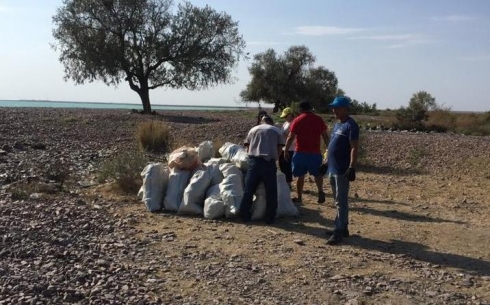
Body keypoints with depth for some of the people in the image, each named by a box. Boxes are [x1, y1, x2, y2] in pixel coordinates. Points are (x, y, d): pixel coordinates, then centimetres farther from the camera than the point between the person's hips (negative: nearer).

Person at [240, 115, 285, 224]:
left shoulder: (253, 129, 19)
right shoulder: (277, 131, 15)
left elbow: (247, 147, 15)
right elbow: (279, 149, 8)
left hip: (254, 161, 2)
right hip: (269, 162, -2)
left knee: (249, 190, 10)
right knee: (271, 192, 7)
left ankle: (245, 215, 14)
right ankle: (270, 218, 10)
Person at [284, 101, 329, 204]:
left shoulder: (297, 120, -2)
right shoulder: (319, 119, 4)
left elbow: (290, 137, -5)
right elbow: (325, 136, 4)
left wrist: (286, 151, 1)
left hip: (300, 152, -1)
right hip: (315, 152, 1)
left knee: (300, 176, 8)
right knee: (317, 173, 17)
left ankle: (299, 197, 13)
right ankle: (320, 191, -5)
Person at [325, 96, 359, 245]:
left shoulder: (351, 125, -12)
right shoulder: (337, 124, 16)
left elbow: (354, 148, -19)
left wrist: (352, 168, -25)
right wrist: (327, 163, 22)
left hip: (342, 170, -10)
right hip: (332, 169, 10)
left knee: (341, 201, -6)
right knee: (338, 201, 15)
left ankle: (339, 231, -2)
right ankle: (342, 228, 24)